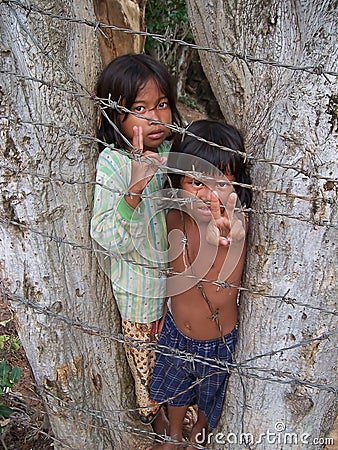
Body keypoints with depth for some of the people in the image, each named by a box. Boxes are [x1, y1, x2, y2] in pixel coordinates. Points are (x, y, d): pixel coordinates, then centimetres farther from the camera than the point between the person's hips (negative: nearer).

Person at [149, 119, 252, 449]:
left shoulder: (237, 228, -30)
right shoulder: (176, 217, -17)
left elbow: (217, 300, -35)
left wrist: (220, 242, -49)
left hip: (218, 340, -3)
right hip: (176, 330, 4)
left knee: (210, 396, 26)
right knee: (175, 388, 29)